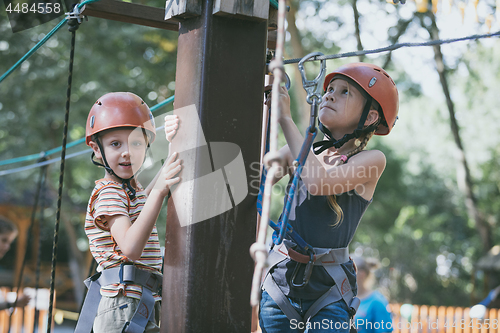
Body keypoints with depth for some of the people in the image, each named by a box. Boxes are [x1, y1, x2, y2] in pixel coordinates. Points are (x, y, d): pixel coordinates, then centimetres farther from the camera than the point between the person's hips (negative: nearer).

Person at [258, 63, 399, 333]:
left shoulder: (372, 160, -3)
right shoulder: (299, 151, 10)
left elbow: (319, 183, -21)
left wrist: (285, 119, -16)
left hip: (328, 291, -3)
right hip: (280, 279, 3)